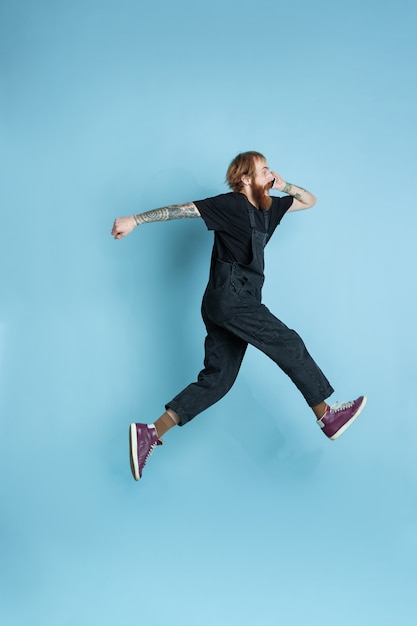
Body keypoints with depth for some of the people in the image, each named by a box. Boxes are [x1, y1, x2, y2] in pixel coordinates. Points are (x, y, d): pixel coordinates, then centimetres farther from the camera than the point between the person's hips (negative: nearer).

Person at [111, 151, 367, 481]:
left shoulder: (267, 208, 20)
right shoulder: (231, 204, -5)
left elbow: (310, 200, 30)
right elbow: (184, 208, -10)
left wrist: (283, 185, 11)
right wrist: (136, 220, -17)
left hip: (237, 303, 9)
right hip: (230, 296, -9)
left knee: (216, 379, 3)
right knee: (289, 344, -2)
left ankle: (150, 433, -1)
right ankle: (327, 416, 10)